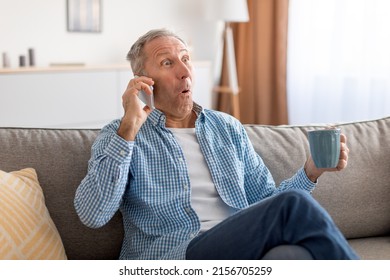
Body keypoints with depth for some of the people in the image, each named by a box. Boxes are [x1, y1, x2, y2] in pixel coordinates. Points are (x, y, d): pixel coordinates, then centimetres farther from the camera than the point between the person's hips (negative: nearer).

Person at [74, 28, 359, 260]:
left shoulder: (229, 127, 18)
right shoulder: (119, 135, 7)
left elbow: (265, 201, 20)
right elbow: (93, 214, -9)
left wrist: (310, 172, 1)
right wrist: (129, 129, -14)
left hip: (244, 254, 4)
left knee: (292, 254, -36)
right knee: (293, 206, -26)